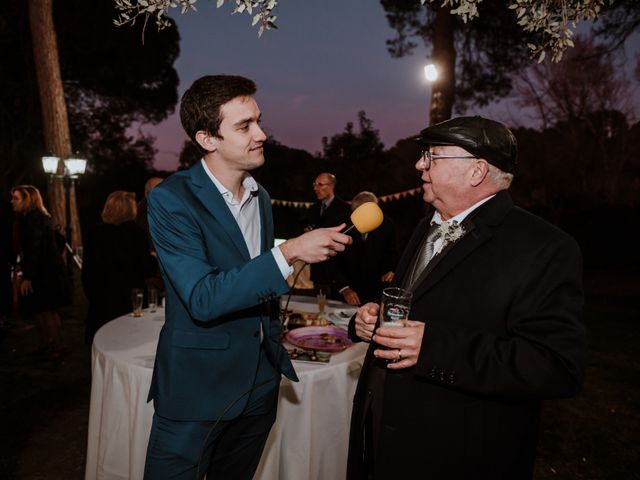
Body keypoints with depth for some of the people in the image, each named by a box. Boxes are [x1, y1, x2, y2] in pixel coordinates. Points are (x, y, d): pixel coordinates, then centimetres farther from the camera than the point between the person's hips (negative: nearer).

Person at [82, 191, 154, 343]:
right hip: (128, 300, -3)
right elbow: (145, 268, -8)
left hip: (100, 301, 3)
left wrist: (91, 295, 15)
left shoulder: (95, 233, -1)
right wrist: (152, 257, 12)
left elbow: (87, 271, 4)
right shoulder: (137, 233, -10)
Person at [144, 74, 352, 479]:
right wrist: (289, 253, -29)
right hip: (198, 388, -6)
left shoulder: (261, 197, 5)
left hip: (260, 383, 6)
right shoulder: (171, 199, -17)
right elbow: (202, 299, -25)